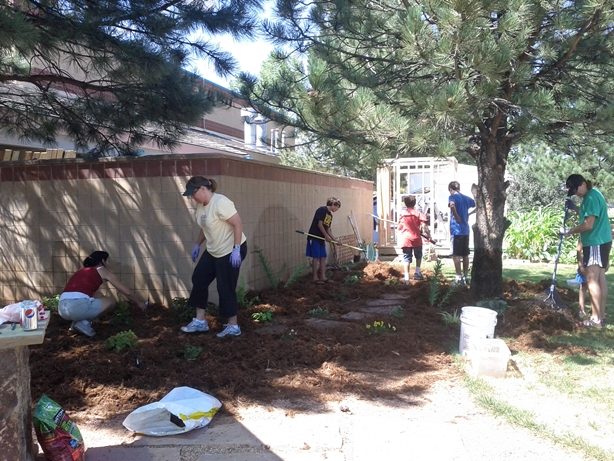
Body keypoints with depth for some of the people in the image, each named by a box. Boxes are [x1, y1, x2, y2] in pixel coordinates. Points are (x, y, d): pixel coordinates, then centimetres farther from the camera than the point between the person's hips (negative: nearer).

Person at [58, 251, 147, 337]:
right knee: (111, 301, 18)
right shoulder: (102, 271, 13)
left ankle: (78, 321, 14)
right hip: (78, 306, -7)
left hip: (62, 308, 7)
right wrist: (139, 303, 33)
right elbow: (127, 292, 16)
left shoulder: (82, 271, 30)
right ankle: (84, 323, 3)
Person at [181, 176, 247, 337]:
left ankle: (233, 326, 10)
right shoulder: (200, 205, 5)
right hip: (213, 251, 10)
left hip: (230, 251, -10)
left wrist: (236, 249, -28)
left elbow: (238, 224, -25)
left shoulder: (220, 202, -24)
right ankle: (200, 321, 19)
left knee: (225, 288, -4)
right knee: (199, 279, 9)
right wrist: (197, 244, 17)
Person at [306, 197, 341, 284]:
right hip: (314, 237, -9)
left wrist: (334, 239, 10)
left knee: (323, 257, 8)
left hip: (321, 238, 9)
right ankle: (314, 277, 1)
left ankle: (323, 277, 14)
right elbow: (319, 224, -17)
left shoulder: (330, 215, 15)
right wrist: (327, 236, -14)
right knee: (316, 257, -6)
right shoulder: (322, 210, -12)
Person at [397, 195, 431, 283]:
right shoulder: (418, 213, -1)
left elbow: (399, 228, 9)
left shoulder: (402, 214, 5)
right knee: (418, 256, 24)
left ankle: (407, 278, -7)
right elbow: (424, 225, -10)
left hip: (405, 240, 1)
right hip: (416, 239, -1)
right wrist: (428, 234, 1)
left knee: (406, 259, 0)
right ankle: (417, 273, 22)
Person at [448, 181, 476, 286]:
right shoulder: (466, 198, 13)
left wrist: (457, 217, -19)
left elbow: (452, 205, -30)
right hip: (466, 230, 7)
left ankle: (459, 278, -5)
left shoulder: (453, 197, -7)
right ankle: (465, 277, 18)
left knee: (456, 255, -3)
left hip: (456, 230, -7)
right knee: (465, 255, 12)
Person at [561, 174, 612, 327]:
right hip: (600, 242, 10)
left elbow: (588, 225, -22)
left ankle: (596, 318, -6)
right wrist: (575, 208, 14)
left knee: (592, 279, -8)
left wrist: (569, 231, -11)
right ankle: (601, 315, 14)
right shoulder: (591, 195, 13)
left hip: (596, 243, -10)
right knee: (600, 278, 10)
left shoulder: (591, 197, -18)